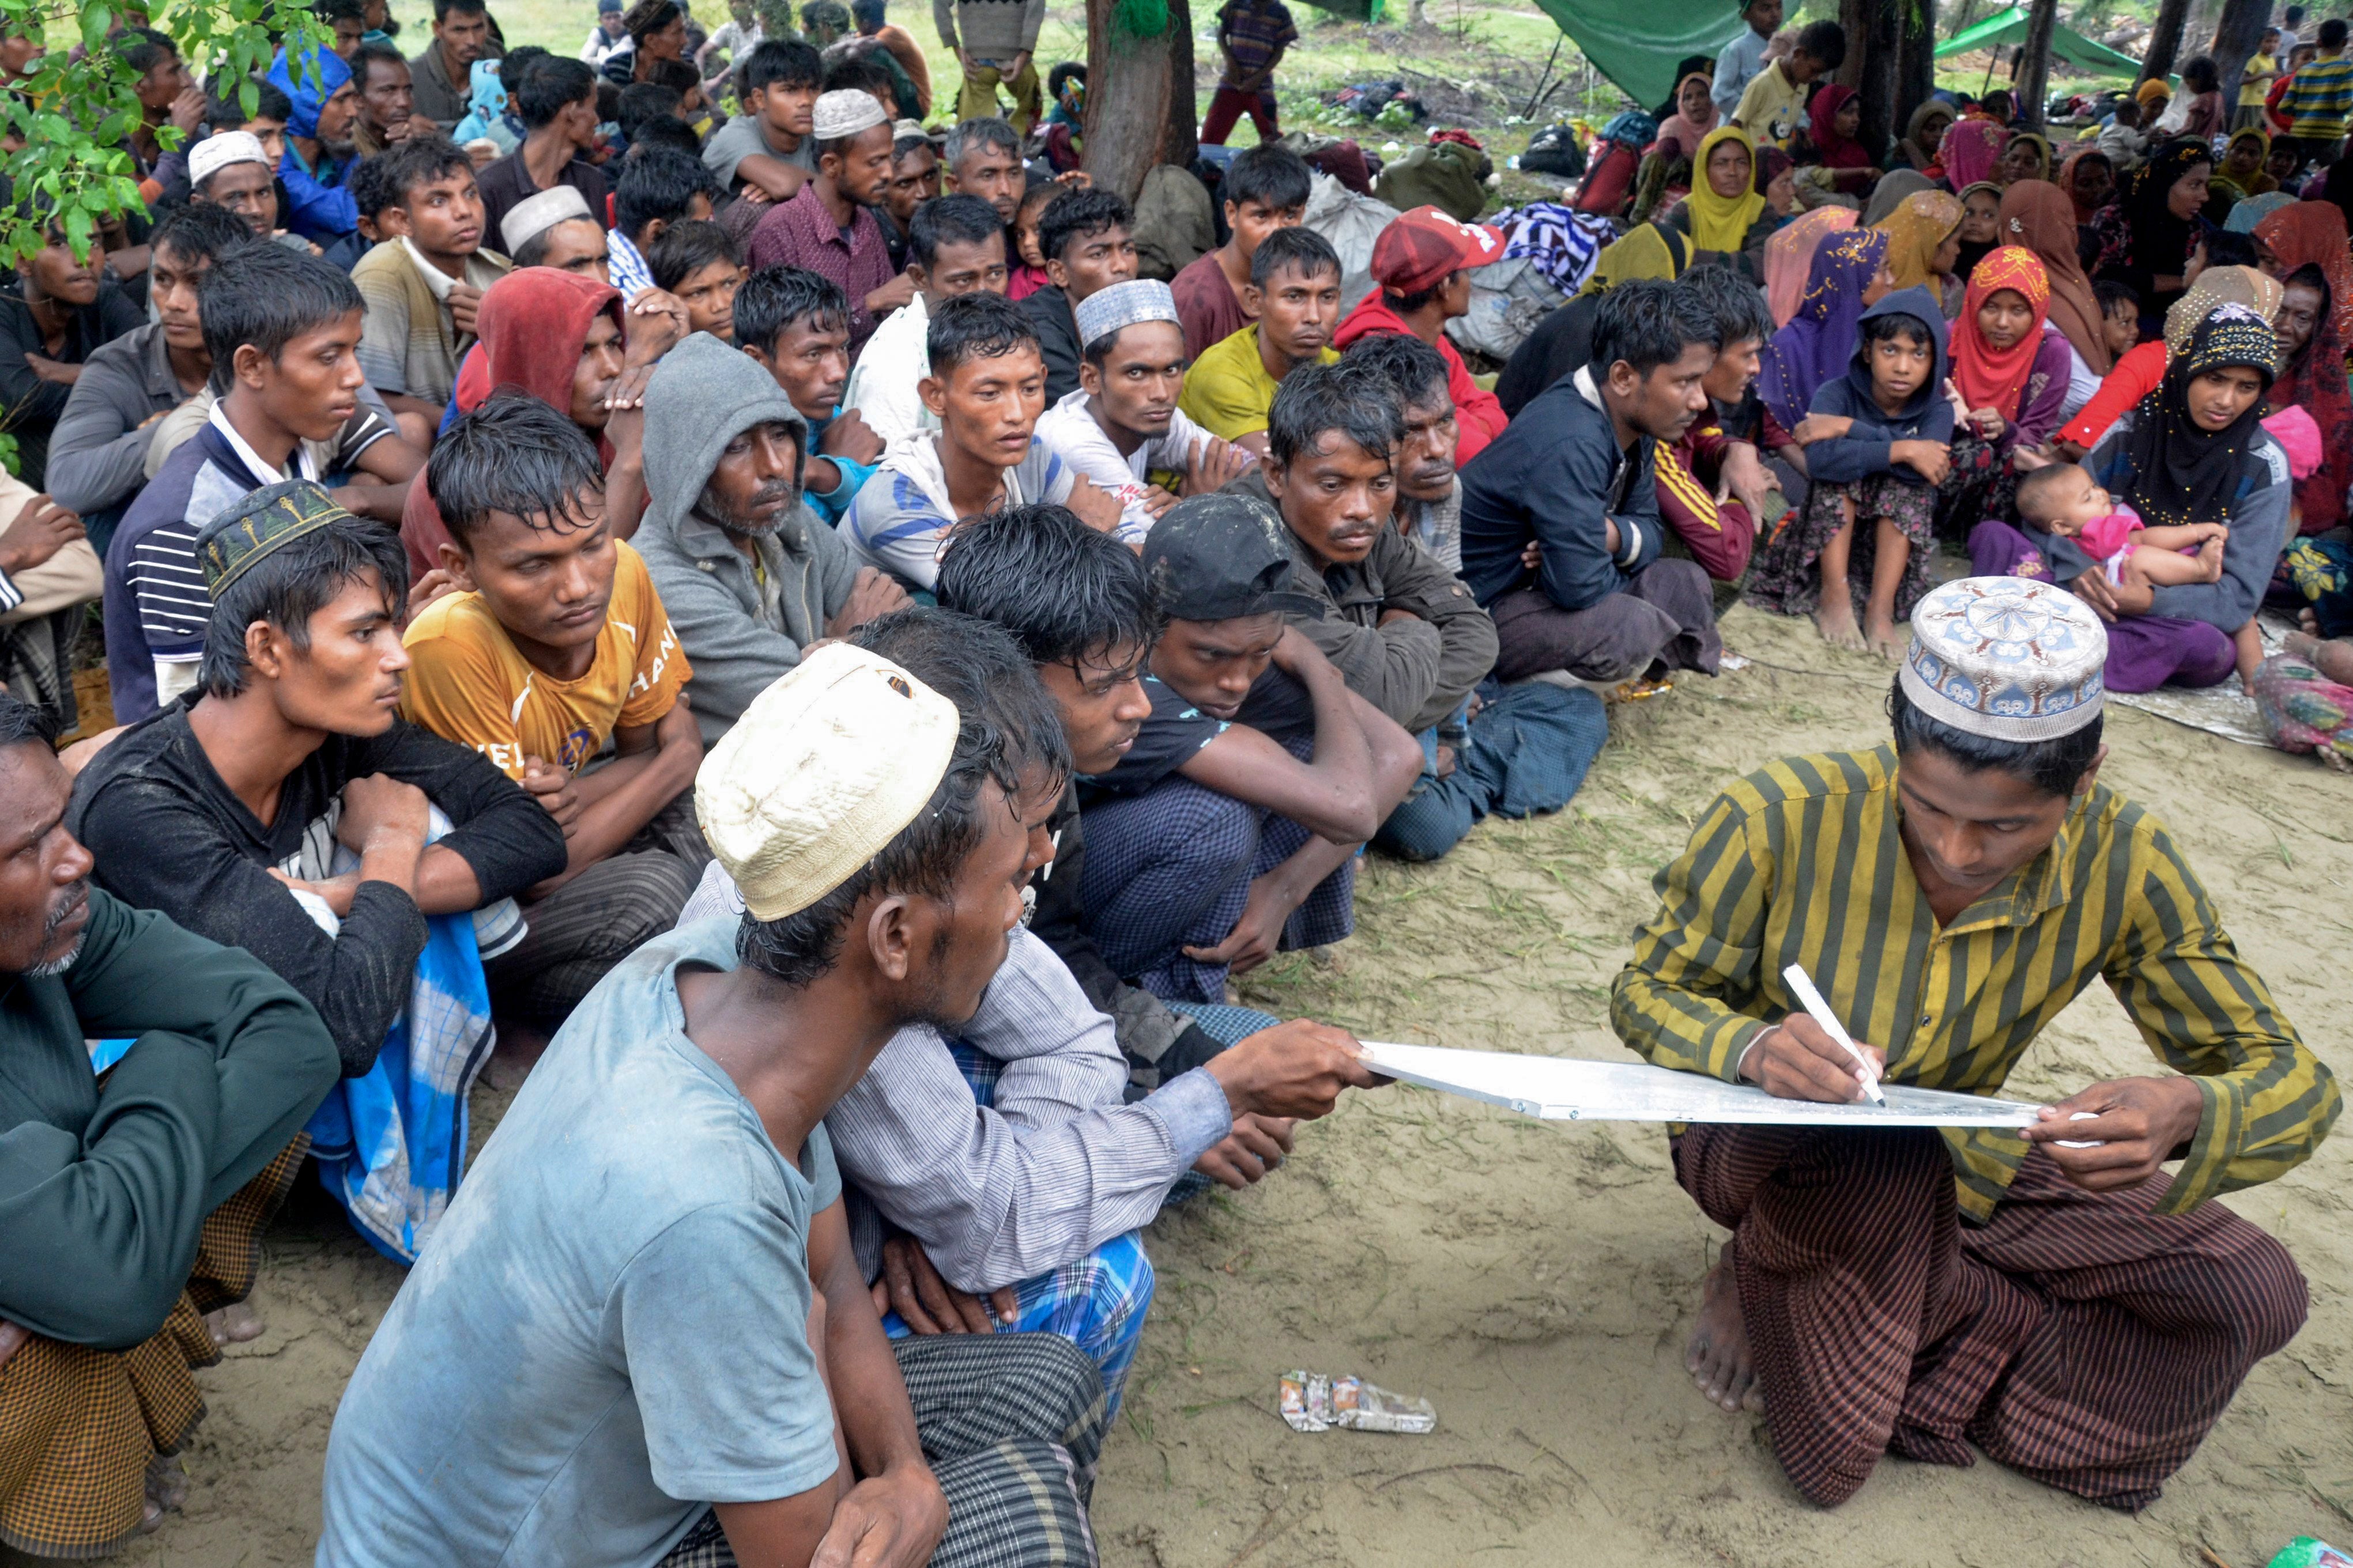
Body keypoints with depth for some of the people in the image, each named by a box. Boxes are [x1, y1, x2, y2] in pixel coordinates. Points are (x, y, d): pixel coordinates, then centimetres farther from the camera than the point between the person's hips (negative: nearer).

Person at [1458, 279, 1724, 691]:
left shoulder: (1630, 423, 0)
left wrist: (1611, 534, -16)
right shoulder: (1571, 448, -30)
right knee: (1631, 627, -30)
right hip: (1479, 611, -10)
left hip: (1541, 580, 10)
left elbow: (1650, 532, 8)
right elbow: (1580, 586, -31)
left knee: (1686, 583, 6)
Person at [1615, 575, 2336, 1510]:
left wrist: (2185, 1110, -40)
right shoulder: (1780, 819, -26)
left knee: (2259, 1295, -11)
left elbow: (2293, 1077, -14)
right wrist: (1749, 1047, -39)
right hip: (1765, 1145, -3)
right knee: (1878, 1149, -39)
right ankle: (1754, 1281, -6)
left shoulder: (2122, 864, -18)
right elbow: (1645, 991, -14)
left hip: (1961, 1167, 4)